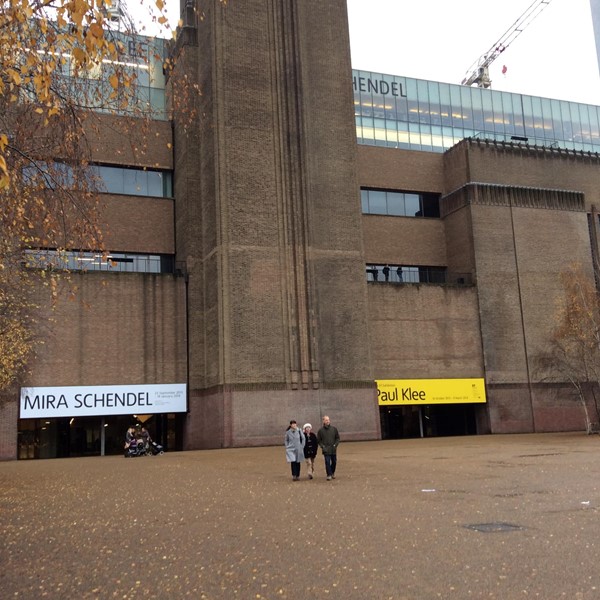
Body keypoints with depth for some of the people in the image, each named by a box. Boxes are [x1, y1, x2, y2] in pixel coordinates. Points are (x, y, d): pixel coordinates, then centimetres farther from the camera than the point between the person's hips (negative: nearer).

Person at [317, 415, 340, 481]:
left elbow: (337, 438, 9)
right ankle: (329, 475, 1)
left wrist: (335, 445, -4)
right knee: (327, 462, -8)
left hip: (333, 449, 2)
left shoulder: (334, 429, 2)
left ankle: (333, 473, 33)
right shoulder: (321, 430, -1)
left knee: (334, 462, 11)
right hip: (326, 450, -2)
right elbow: (318, 440, 7)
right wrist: (322, 446, -5)